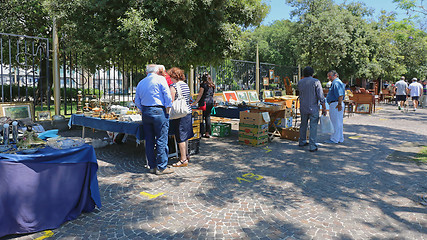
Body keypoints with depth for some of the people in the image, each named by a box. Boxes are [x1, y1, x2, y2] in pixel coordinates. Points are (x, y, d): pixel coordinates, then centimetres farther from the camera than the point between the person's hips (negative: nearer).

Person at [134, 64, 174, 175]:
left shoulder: (140, 83, 14)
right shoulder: (160, 79, -2)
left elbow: (137, 101, 17)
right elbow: (168, 97, -7)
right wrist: (167, 112, 1)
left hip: (145, 113, 6)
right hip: (159, 112, -5)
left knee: (149, 141, 10)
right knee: (161, 140, -1)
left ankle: (152, 166, 16)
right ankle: (161, 167, 2)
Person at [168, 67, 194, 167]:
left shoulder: (173, 87, -14)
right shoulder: (186, 85, 10)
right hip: (188, 112, 8)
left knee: (180, 137, -1)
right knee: (185, 135, 18)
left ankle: (183, 160, 4)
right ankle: (185, 155, 30)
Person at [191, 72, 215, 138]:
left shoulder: (203, 84, -8)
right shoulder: (212, 85, 12)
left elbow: (200, 94, -12)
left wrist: (195, 102, -11)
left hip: (204, 101, -7)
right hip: (211, 101, 7)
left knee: (202, 117, -1)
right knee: (208, 116, 10)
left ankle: (202, 132, -1)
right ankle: (207, 133, 12)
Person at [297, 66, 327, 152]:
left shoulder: (300, 82, 5)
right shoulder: (316, 81, -8)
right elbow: (321, 96, -11)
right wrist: (324, 108, -5)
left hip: (303, 108, 4)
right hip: (313, 108, -4)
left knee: (303, 125, 18)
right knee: (313, 126, -1)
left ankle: (302, 141, 31)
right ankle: (312, 146, -2)